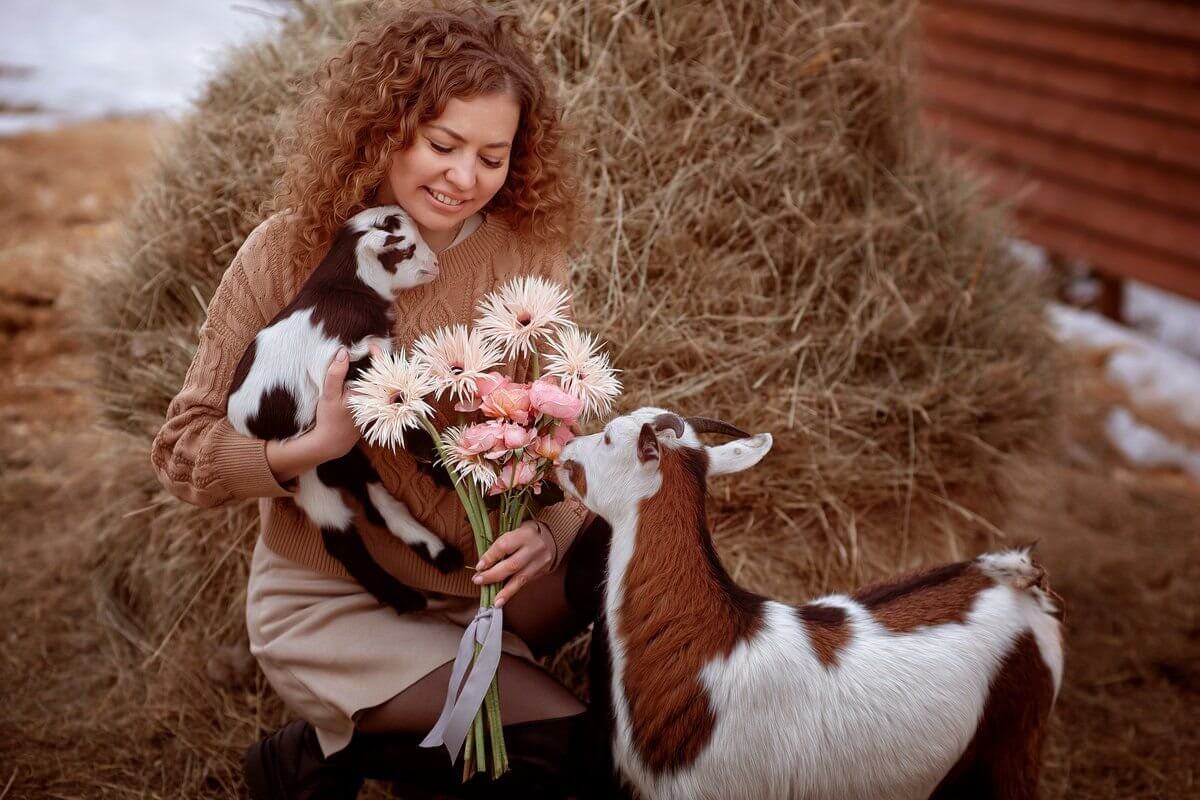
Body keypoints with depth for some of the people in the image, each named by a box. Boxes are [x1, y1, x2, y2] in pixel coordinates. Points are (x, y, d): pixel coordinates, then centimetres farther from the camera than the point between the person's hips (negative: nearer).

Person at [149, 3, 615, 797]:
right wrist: (317, 446, -27)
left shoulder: (527, 252, -6)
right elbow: (184, 449, -8)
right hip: (335, 602, -3)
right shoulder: (291, 252, -13)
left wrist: (548, 532, -24)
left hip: (486, 581, 4)